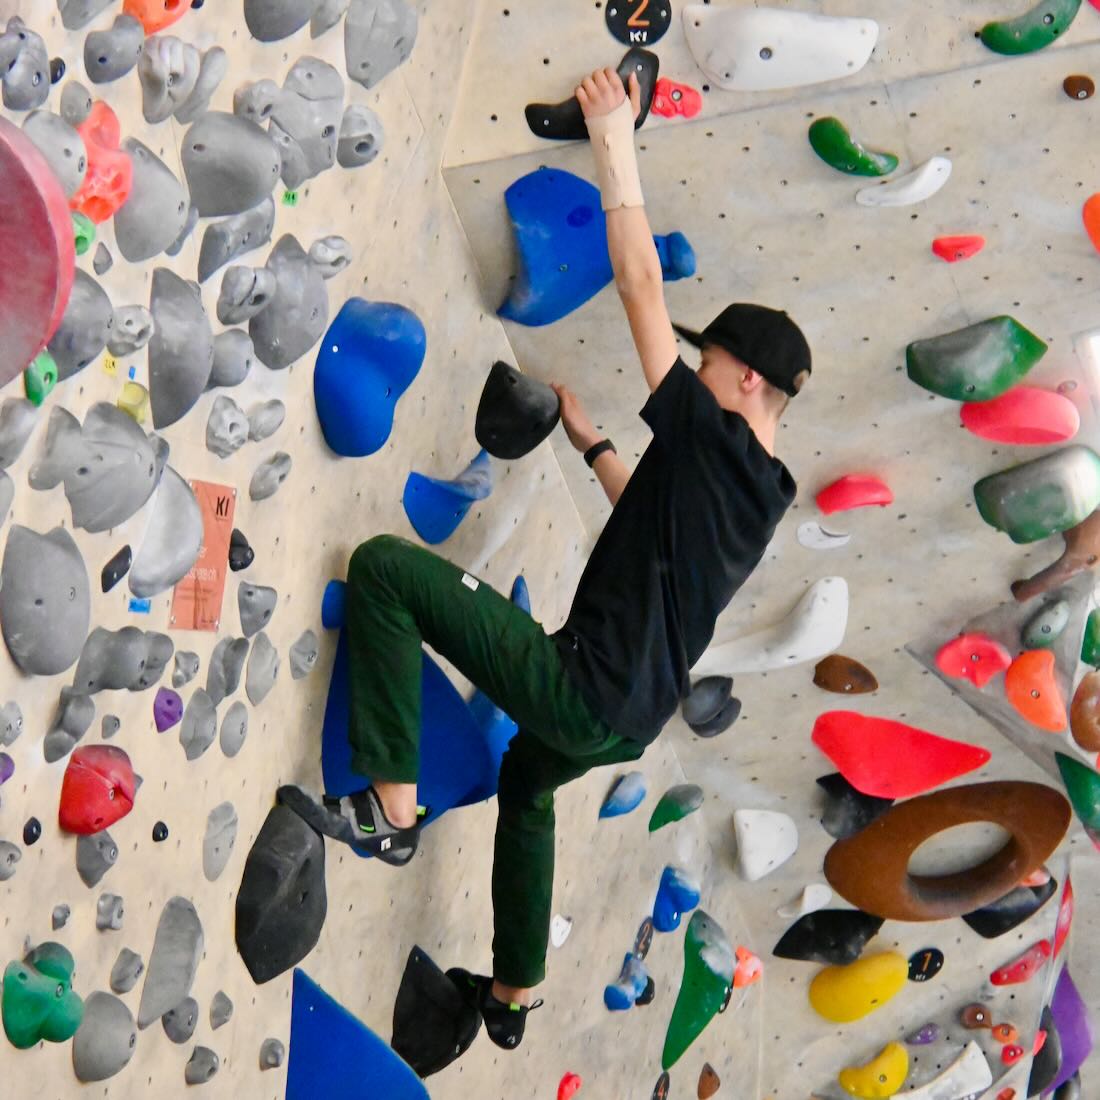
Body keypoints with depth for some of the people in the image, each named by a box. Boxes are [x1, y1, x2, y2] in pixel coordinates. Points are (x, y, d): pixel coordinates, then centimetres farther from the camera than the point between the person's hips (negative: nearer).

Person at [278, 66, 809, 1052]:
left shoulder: (710, 437, -13)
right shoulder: (763, 491, 12)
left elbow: (643, 289, -12)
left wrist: (616, 147, -6)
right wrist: (589, 441, 38)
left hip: (585, 693, -10)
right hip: (631, 720, 10)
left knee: (384, 567, -14)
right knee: (527, 781, 41)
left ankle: (390, 809, -12)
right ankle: (513, 996, 49)